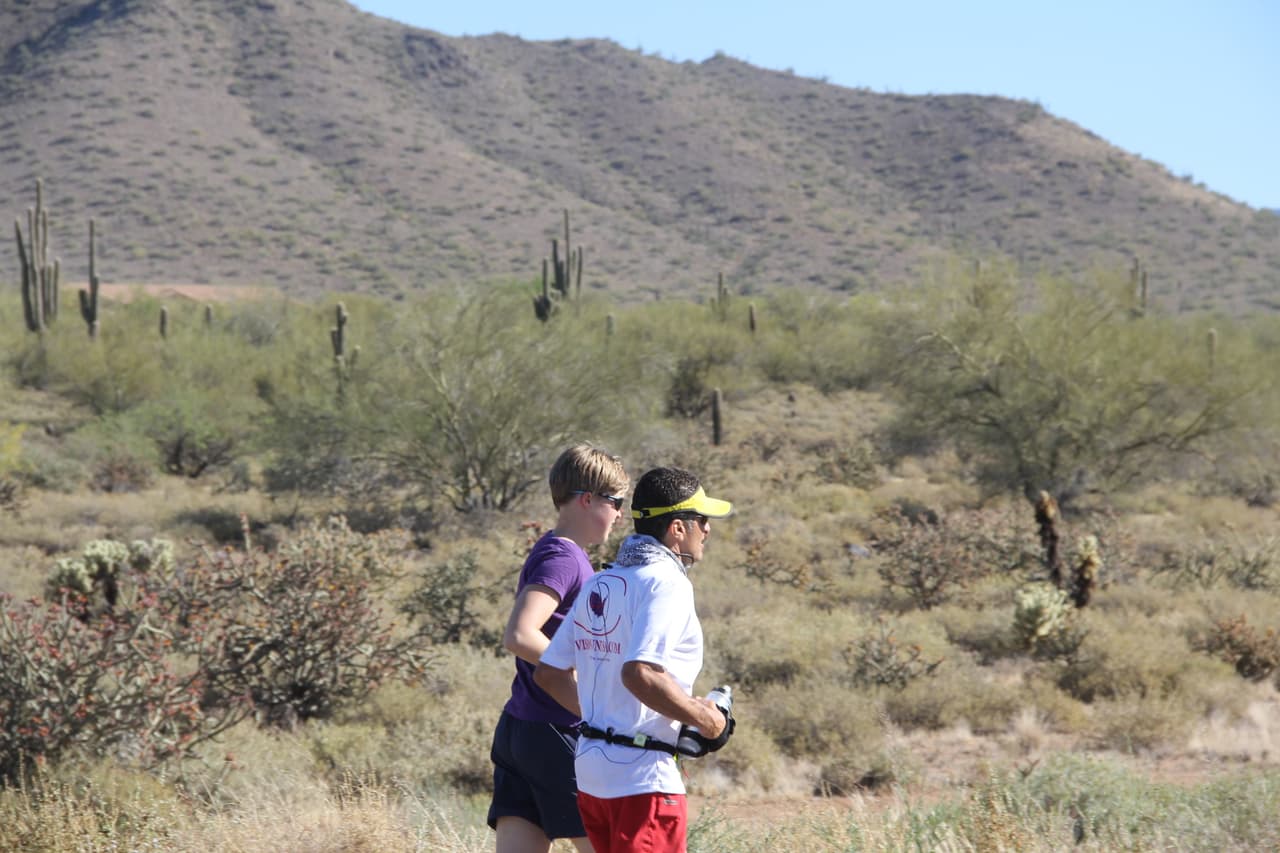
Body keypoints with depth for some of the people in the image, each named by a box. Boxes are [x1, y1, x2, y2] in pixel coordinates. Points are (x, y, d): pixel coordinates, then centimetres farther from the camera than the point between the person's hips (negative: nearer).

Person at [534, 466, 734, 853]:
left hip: (591, 767, 9)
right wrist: (706, 719, -15)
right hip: (643, 778, -9)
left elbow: (548, 672, 14)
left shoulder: (597, 585, 12)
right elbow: (639, 673, -28)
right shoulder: (666, 582, -14)